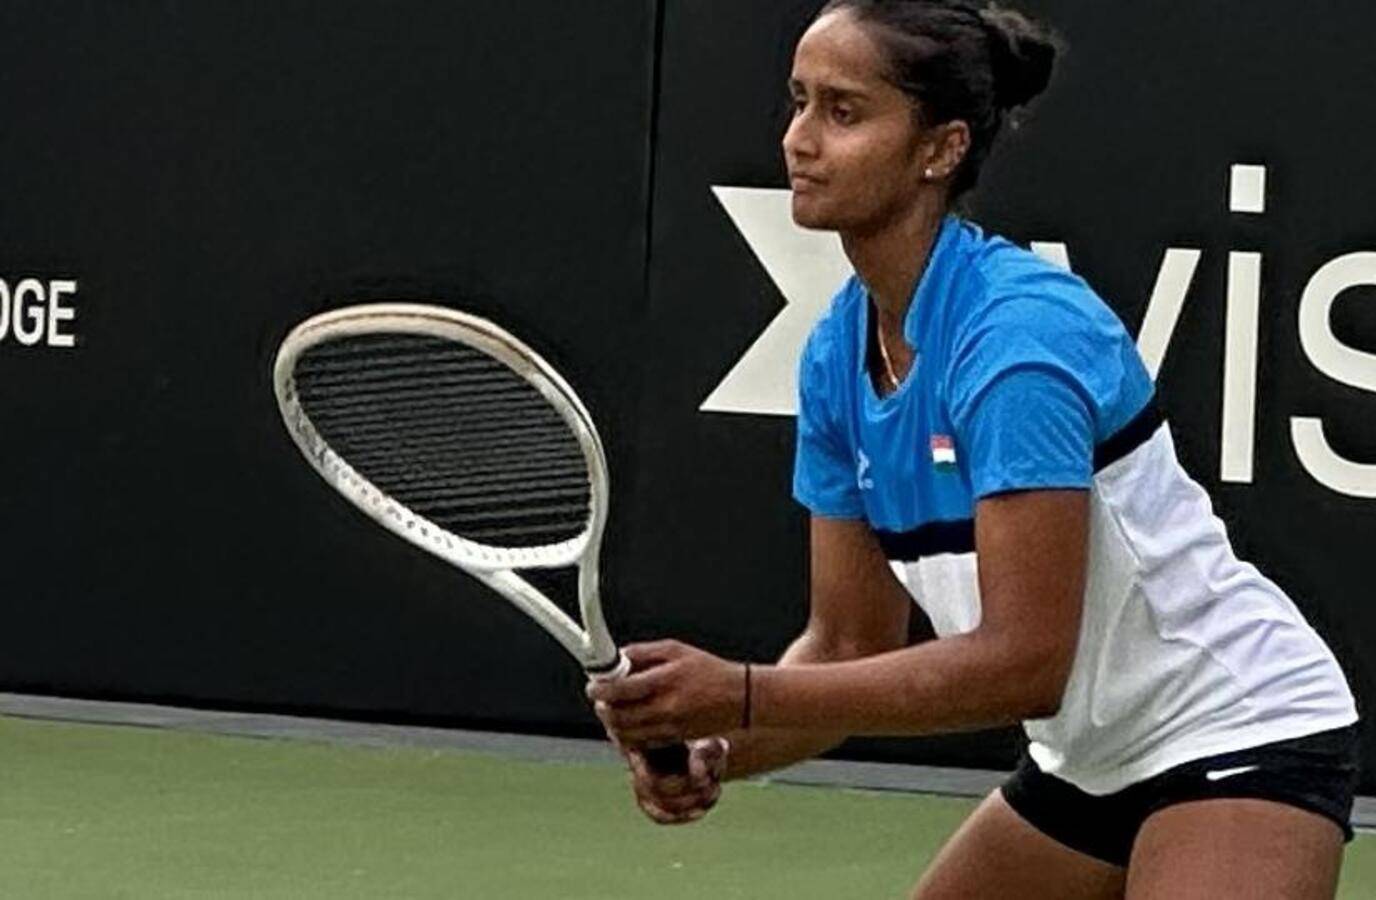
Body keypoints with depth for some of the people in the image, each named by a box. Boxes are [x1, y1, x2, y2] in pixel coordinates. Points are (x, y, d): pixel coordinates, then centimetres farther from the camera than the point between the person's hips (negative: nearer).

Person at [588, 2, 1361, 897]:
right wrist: (715, 749, -16)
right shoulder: (837, 356, -1)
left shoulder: (1019, 333, -26)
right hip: (1092, 758, 9)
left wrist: (744, 696, -32)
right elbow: (853, 644, 3)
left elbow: (1025, 661, -29)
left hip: (1243, 732, -9)